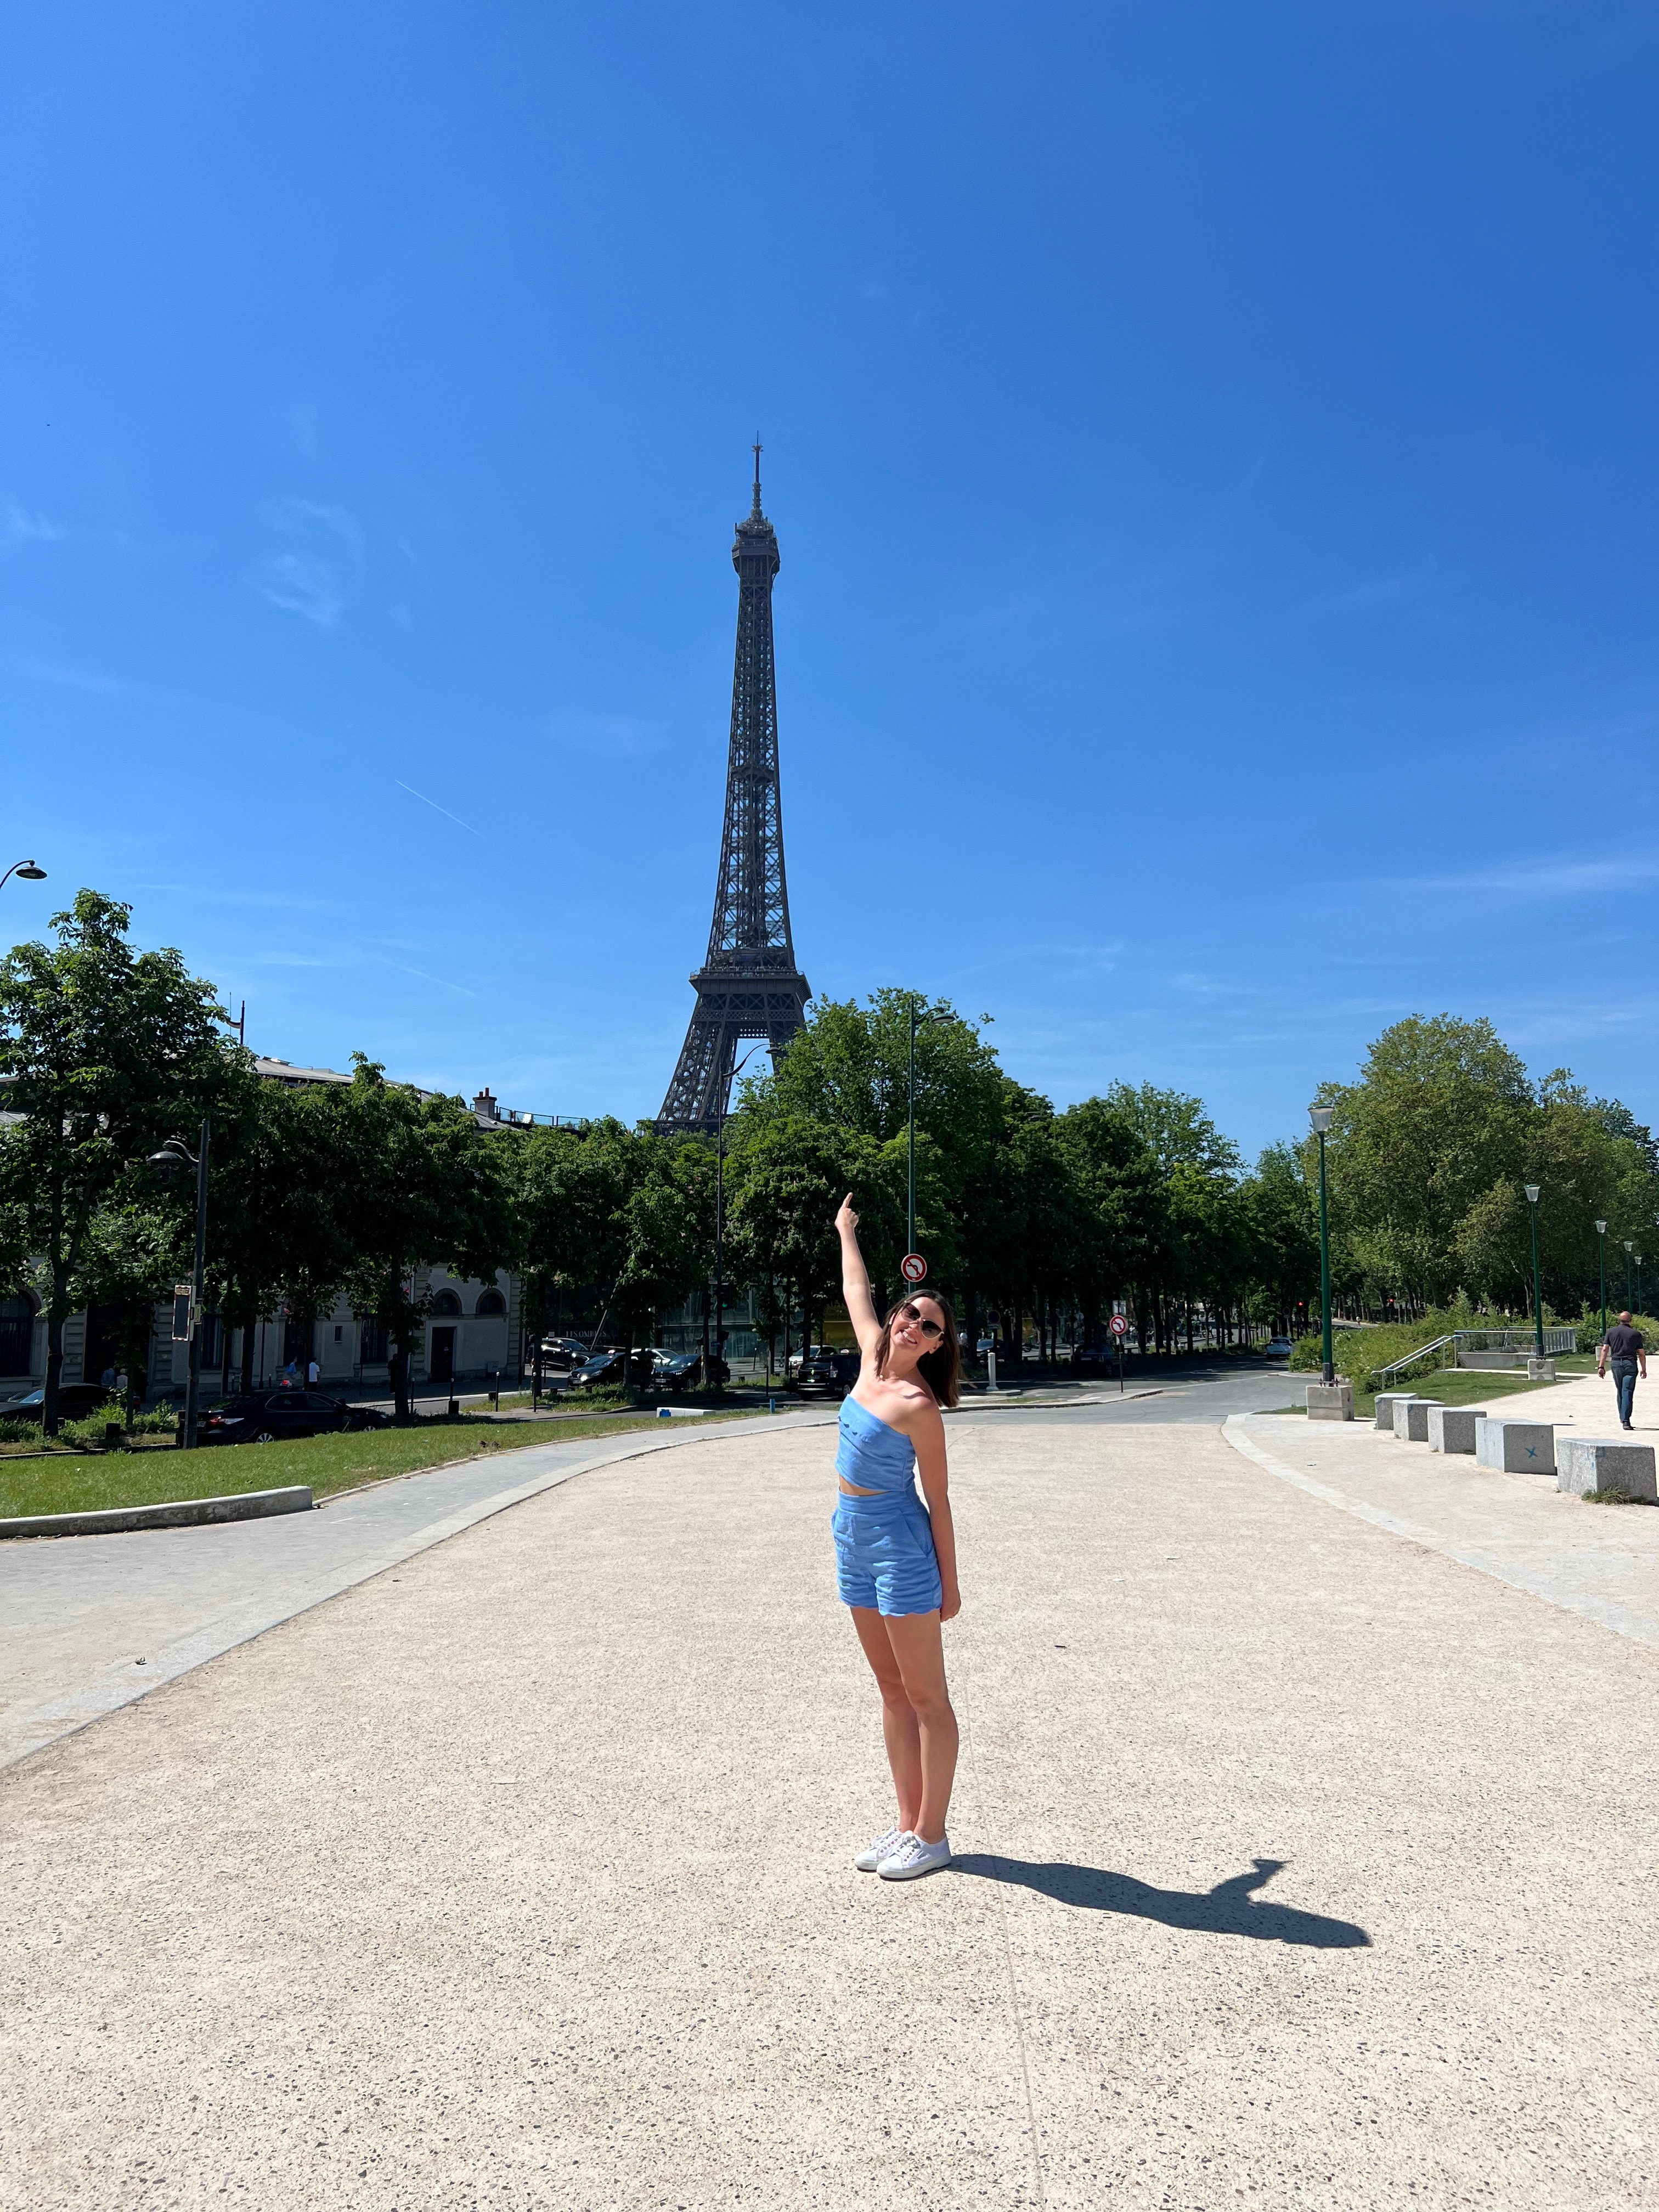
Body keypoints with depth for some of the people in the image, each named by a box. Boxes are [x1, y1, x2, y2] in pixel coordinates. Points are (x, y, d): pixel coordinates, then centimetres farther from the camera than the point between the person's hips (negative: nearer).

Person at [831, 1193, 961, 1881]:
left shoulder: (918, 1406, -17)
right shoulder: (872, 1361, 2)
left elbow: (939, 1501, -12)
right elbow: (856, 1294, 19)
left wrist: (948, 1584, -9)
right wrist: (846, 1232, 34)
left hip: (901, 1547, -8)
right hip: (855, 1542, 8)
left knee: (925, 1697, 3)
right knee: (893, 1693, 15)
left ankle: (931, 1837, 13)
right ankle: (907, 1823, 24)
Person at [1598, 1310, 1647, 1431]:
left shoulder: (1611, 1332, 7)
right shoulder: (1636, 1334, 4)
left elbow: (1605, 1350, 0)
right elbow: (1642, 1354, 5)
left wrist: (1601, 1366, -1)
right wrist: (1644, 1370, 13)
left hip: (1616, 1363, 2)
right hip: (1630, 1363, -2)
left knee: (1620, 1392, 17)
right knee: (1628, 1392, -6)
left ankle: (1622, 1418, 26)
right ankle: (1626, 1421, -15)